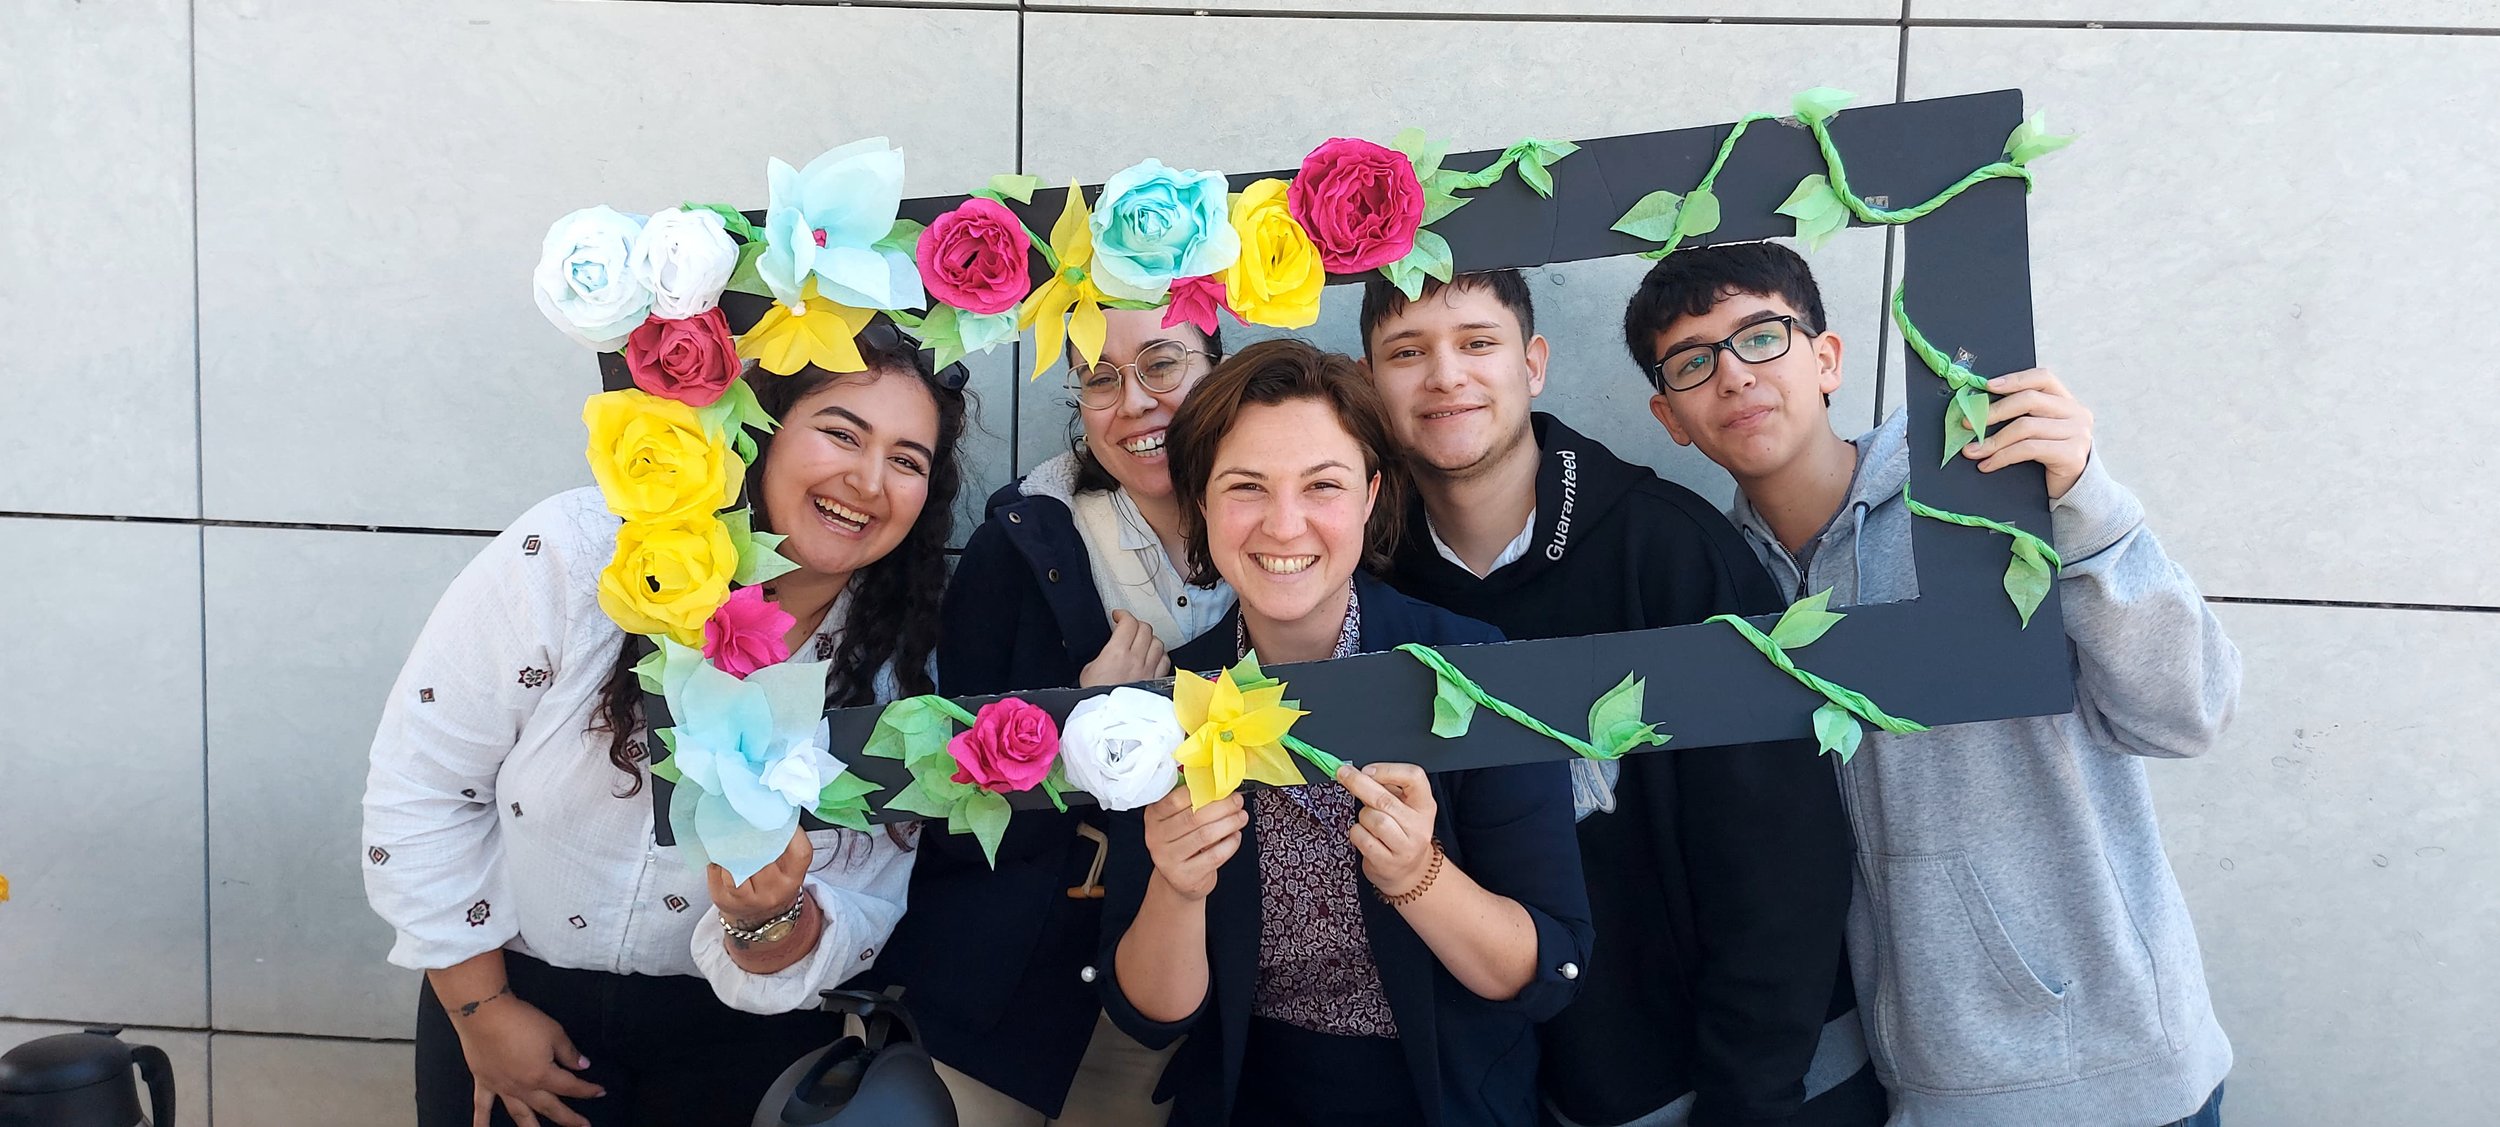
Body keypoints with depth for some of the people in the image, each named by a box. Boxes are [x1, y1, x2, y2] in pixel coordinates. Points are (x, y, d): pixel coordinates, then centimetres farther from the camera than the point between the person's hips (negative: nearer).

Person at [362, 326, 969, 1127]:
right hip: (515, 980, -1)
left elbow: (864, 917, -13)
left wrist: (774, 919, -34)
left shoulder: (901, 670, -12)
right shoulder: (573, 555, -20)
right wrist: (482, 1007, -7)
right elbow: (420, 785, -12)